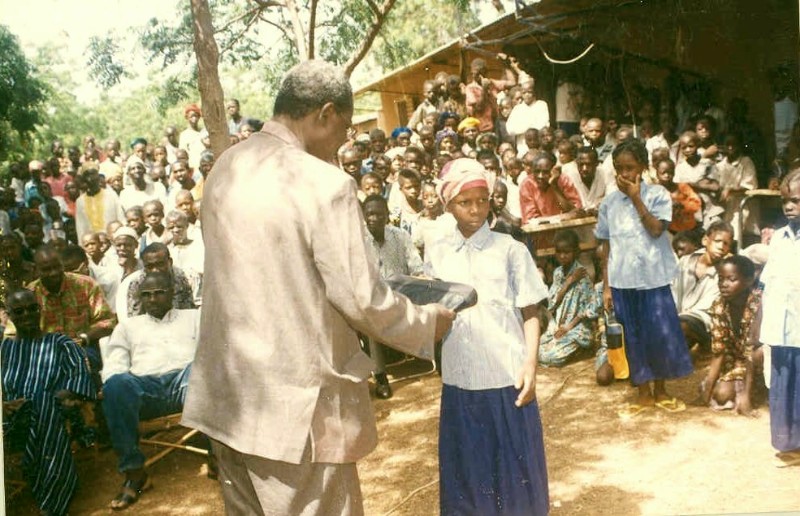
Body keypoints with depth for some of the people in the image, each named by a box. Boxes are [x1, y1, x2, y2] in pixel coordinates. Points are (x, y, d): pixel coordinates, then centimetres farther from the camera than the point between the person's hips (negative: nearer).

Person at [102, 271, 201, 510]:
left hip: (184, 380, -1)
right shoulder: (128, 326, 29)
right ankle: (134, 473, -26)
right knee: (116, 384, -34)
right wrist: (120, 388, -9)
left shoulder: (194, 317, 26)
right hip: (144, 386, 2)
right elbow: (113, 366, 15)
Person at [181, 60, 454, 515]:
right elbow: (362, 300, -16)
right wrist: (428, 323, 2)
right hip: (293, 405, -7)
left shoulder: (226, 168, 3)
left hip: (226, 394, 8)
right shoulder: (325, 184, -19)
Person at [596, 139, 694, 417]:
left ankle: (661, 391, 26)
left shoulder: (657, 195, -3)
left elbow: (656, 229, -17)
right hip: (622, 281, 2)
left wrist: (636, 197, -16)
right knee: (633, 337, 10)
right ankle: (644, 394, 25)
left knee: (661, 334, 6)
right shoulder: (609, 202, 3)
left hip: (654, 278, -2)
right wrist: (606, 286, 3)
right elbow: (606, 246, 5)